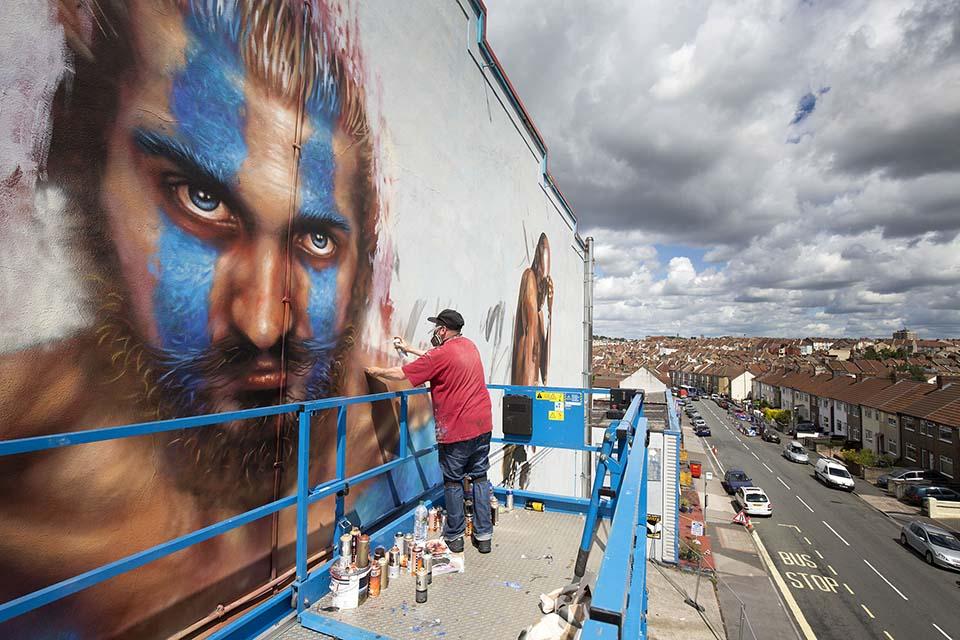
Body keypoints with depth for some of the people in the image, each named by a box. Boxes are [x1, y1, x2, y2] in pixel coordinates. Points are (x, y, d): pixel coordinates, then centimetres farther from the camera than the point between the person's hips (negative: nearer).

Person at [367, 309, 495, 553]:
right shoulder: (469, 345, 8)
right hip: (482, 425, 7)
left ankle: (454, 537, 22)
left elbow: (400, 374, -10)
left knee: (453, 482, 9)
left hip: (456, 430, -7)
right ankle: (484, 536, 22)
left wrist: (375, 371, 7)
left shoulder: (442, 354, -15)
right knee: (480, 477, 14)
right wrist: (410, 349, 29)